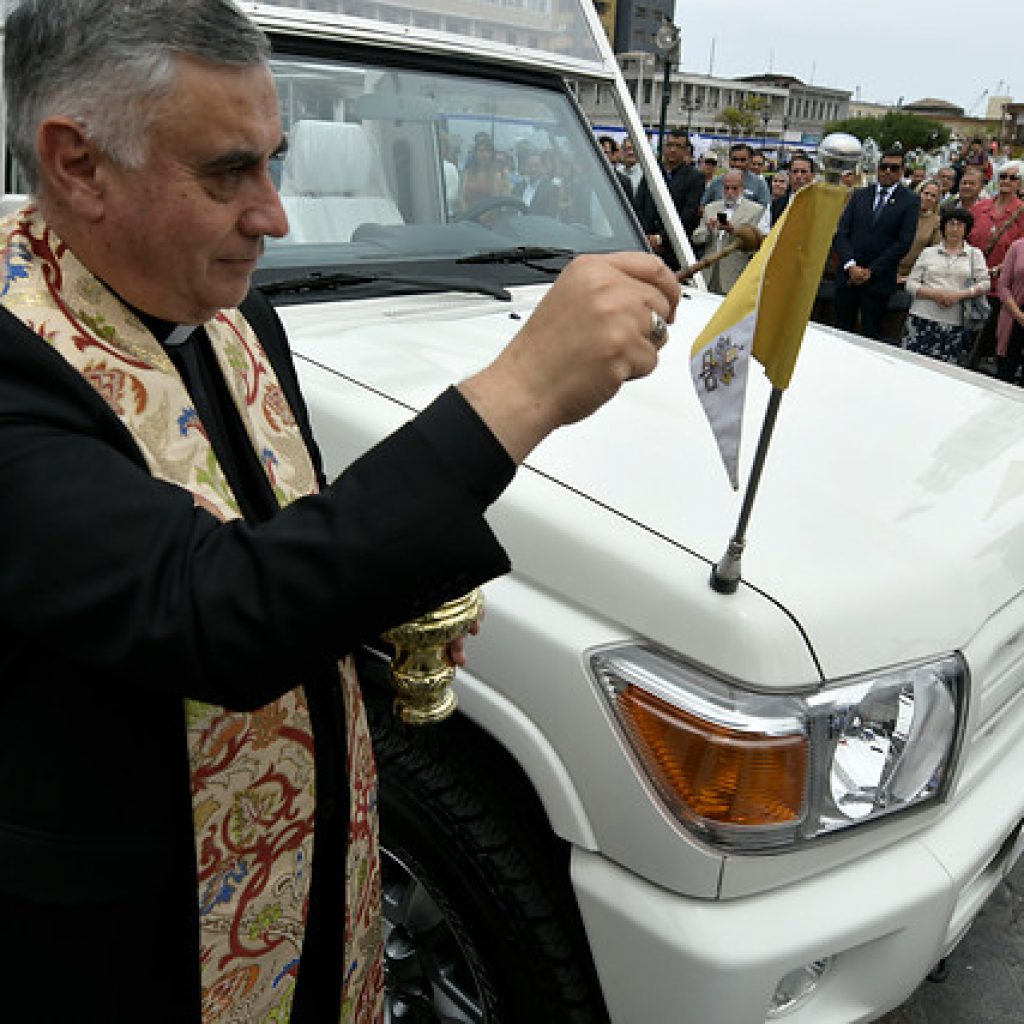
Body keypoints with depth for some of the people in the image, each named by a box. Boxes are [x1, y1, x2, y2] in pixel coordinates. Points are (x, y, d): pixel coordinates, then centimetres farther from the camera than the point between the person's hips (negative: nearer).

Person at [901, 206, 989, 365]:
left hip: (954, 323, 0)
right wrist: (935, 294, -10)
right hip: (922, 318, 0)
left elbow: (984, 284, 5)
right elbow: (911, 284, 6)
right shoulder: (928, 252, 13)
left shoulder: (974, 254, 14)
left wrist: (959, 295, -10)